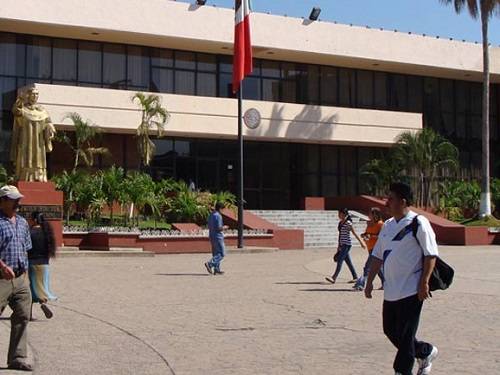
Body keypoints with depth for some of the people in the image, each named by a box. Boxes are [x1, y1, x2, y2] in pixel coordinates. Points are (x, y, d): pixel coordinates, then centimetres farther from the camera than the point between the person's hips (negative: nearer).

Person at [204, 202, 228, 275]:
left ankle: (217, 269, 12)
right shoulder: (218, 216, -17)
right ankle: (210, 264, -19)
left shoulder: (211, 215, 12)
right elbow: (219, 228, -22)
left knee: (216, 253, 12)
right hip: (218, 236, -9)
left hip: (212, 236, 9)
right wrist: (224, 227, -2)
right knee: (222, 254, -6)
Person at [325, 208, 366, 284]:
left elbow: (354, 233, -11)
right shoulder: (340, 223, 13)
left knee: (340, 260, -14)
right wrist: (338, 246, 21)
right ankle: (355, 277, 19)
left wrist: (361, 242, -10)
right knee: (348, 261, 11)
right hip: (342, 244, 9)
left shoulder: (348, 223, -11)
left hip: (347, 244, -9)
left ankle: (334, 278, -18)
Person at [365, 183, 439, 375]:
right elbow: (377, 256, 17)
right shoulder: (387, 225, 12)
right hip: (391, 290, 8)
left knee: (405, 335, -5)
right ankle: (425, 352, 31)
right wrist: (370, 281, 13)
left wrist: (424, 283, -17)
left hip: (411, 290, -8)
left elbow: (431, 255, -12)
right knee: (390, 330, 13)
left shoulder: (418, 223, -10)